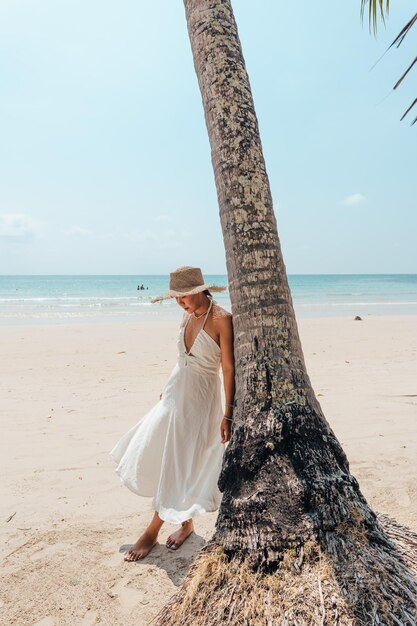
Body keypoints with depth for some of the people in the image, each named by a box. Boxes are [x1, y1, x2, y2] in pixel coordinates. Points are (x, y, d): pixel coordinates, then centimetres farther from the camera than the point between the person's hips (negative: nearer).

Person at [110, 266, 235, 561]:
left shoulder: (222, 319, -18)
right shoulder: (188, 316, 4)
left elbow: (229, 369, -18)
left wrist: (228, 413, -20)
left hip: (199, 398, -8)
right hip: (176, 392, 8)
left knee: (179, 464, 3)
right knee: (156, 455, 13)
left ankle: (153, 532, 21)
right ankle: (185, 521, 30)